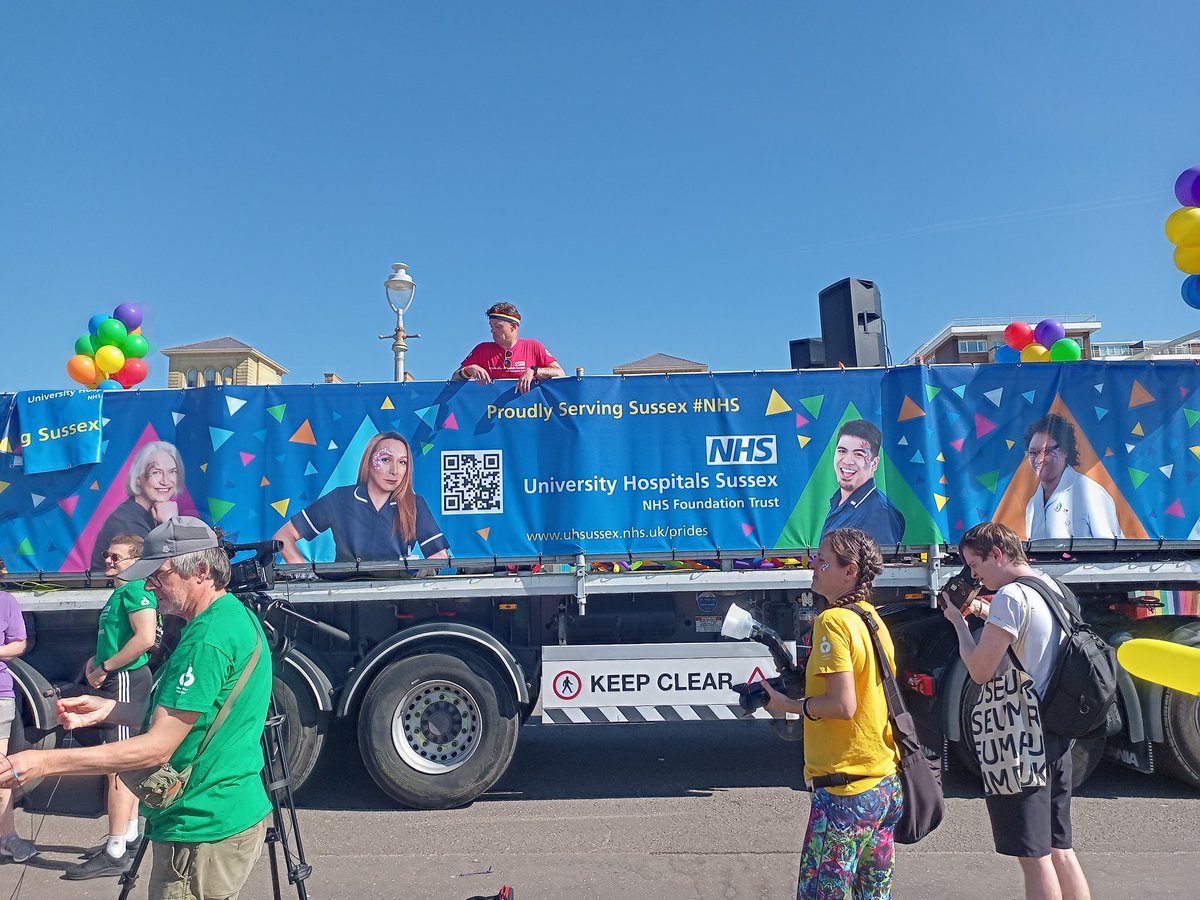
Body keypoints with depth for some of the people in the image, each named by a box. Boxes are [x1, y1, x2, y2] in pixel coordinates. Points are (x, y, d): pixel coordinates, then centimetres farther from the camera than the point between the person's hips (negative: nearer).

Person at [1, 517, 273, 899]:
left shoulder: (207, 640, -24)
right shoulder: (236, 615, 8)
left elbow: (158, 747, -23)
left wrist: (46, 762, -20)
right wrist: (109, 710, 7)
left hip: (203, 831, -10)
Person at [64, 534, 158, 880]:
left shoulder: (135, 591, -14)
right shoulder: (119, 592, 16)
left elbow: (145, 639, -27)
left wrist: (104, 668, -17)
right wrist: (96, 660, 11)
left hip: (126, 682, -10)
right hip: (117, 682, 10)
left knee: (119, 767, -8)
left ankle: (115, 853, -4)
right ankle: (129, 834, 26)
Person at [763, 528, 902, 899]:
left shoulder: (833, 621, -16)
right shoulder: (873, 619, 11)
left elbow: (843, 704, -23)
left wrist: (788, 705, -9)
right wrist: (799, 681, 14)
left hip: (845, 789, -9)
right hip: (887, 783, 9)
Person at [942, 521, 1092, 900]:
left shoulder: (1010, 596, -17)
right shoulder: (1053, 588, 11)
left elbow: (980, 670, -18)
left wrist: (959, 620, -5)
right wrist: (988, 614, 14)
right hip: (1057, 737, 9)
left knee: (1034, 858, 0)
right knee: (1061, 851, 17)